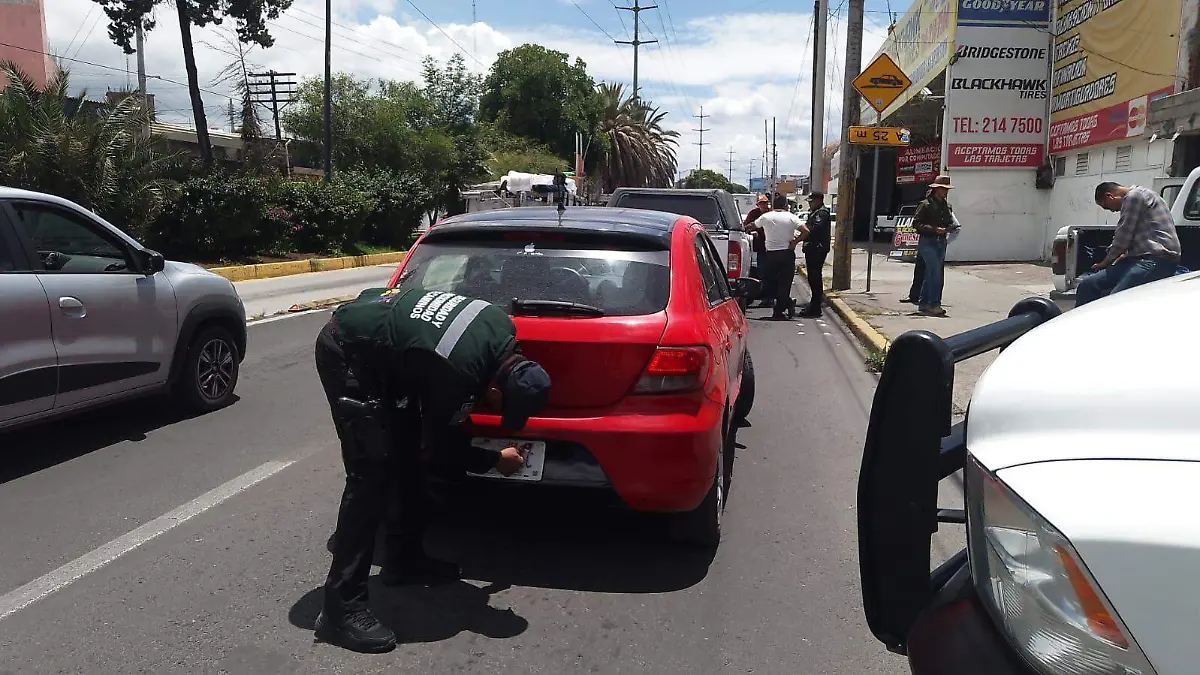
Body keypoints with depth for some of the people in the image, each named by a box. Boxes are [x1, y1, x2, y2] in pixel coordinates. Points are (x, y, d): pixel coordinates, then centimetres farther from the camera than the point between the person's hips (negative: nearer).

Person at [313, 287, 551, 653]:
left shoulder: (502, 329, -10)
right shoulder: (457, 373, -30)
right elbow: (441, 455, -12)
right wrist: (496, 460, 3)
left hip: (378, 344, 10)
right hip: (347, 353, -9)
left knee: (409, 455, 13)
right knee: (373, 475, -13)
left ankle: (403, 559, 27)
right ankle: (341, 608, -8)